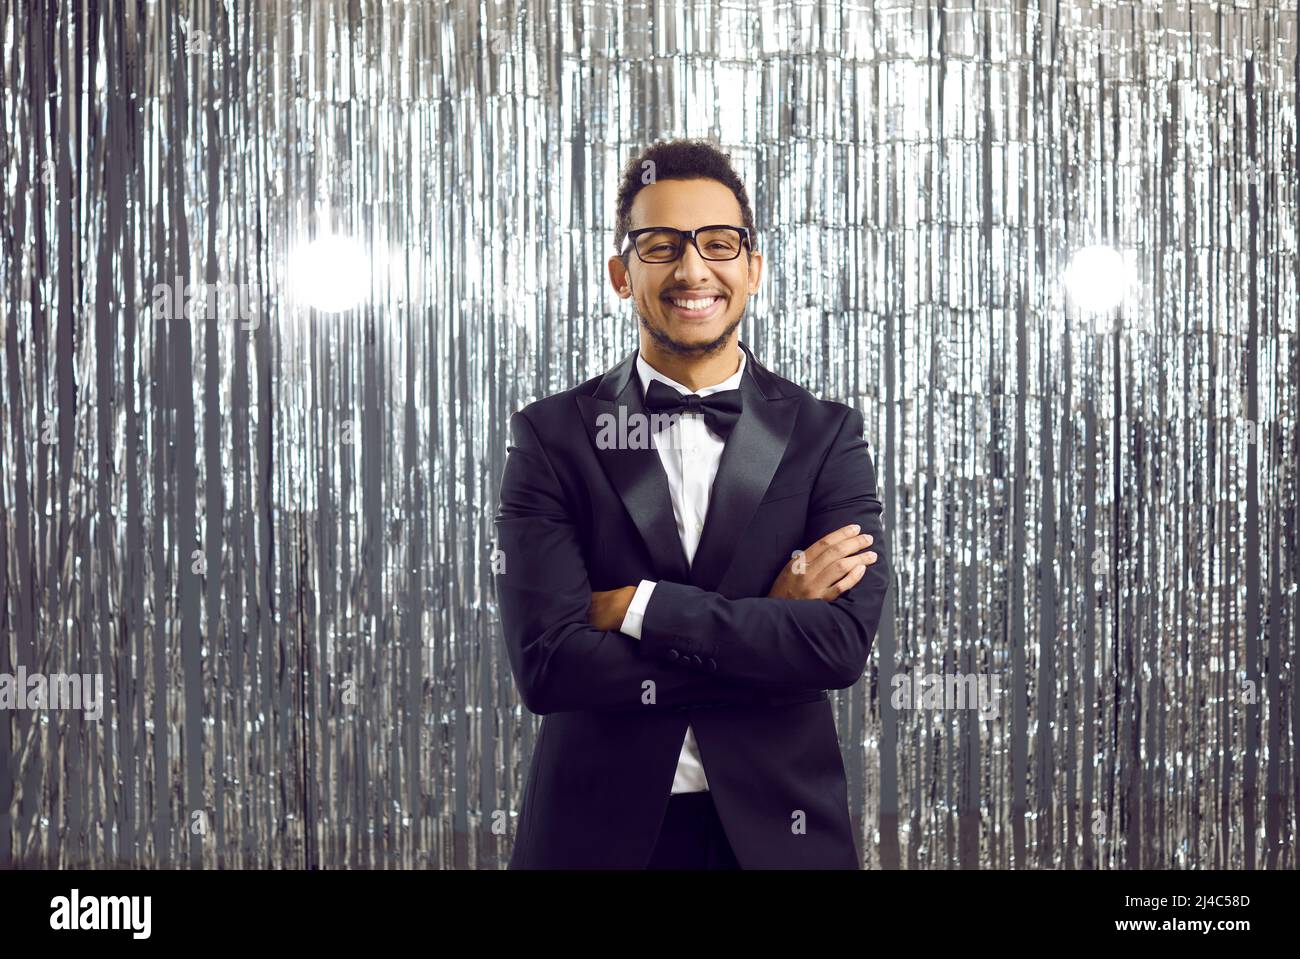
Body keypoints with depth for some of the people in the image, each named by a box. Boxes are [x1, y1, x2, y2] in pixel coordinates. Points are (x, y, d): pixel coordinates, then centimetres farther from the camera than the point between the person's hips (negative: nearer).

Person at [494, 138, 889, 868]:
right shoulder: (552, 437, -4)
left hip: (777, 827, 1)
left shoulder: (825, 437, -2)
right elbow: (547, 663, -14)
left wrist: (638, 607, -16)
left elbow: (844, 642, -14)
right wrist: (767, 624, -16)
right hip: (601, 829, -1)